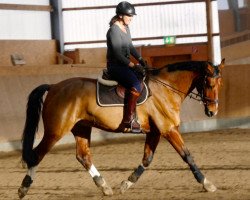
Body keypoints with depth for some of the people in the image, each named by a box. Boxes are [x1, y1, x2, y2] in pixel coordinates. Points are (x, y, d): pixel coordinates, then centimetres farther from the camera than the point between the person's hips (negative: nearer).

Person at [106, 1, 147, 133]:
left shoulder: (126, 28, 12)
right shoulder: (114, 30, -17)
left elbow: (130, 47, 21)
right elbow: (118, 54, -21)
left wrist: (140, 59, 7)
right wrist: (132, 65, -19)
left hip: (124, 64, 10)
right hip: (115, 66, -10)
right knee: (136, 86, -27)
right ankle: (128, 119, -24)